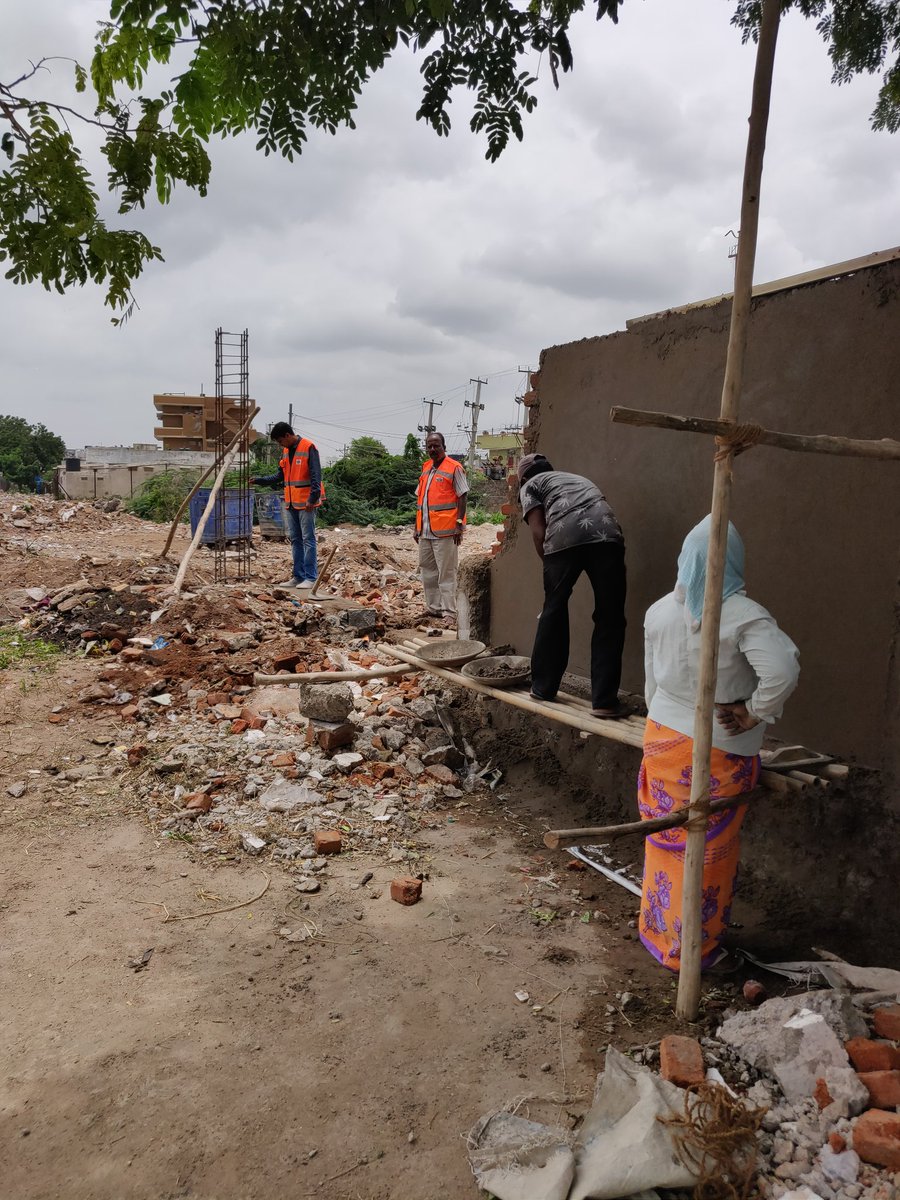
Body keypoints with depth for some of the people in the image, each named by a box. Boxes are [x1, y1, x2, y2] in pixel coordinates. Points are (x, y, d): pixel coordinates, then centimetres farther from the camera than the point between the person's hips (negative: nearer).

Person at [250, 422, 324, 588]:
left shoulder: (308, 448, -11)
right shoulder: (286, 451, 14)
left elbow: (316, 475, -15)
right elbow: (280, 476, 19)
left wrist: (313, 498, -19)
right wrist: (260, 480, 11)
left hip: (306, 503, -8)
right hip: (290, 504, 8)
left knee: (308, 539, -6)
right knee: (295, 540, 10)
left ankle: (310, 578, -4)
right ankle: (298, 576, 15)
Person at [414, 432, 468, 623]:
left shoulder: (454, 468, -5)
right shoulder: (426, 468, 16)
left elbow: (462, 497, -8)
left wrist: (459, 524, -15)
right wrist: (417, 526, 17)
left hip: (445, 530, -7)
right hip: (425, 530, 8)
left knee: (446, 572, -6)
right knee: (428, 570, 12)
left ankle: (449, 612, -2)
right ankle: (433, 608, 22)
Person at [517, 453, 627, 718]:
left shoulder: (530, 486, 25)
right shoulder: (579, 479, 41)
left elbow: (538, 532, 8)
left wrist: (550, 566, 20)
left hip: (564, 537, -3)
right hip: (607, 536, 3)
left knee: (553, 612, 14)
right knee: (609, 619, 8)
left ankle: (542, 687, 26)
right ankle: (604, 701, 5)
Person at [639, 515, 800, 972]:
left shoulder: (658, 612, -3)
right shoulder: (743, 615, -19)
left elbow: (653, 682, 6)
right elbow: (783, 670, -32)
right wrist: (755, 714, -16)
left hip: (663, 741, 4)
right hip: (718, 752, -4)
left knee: (666, 841, 20)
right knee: (709, 851, 12)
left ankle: (658, 933, 36)